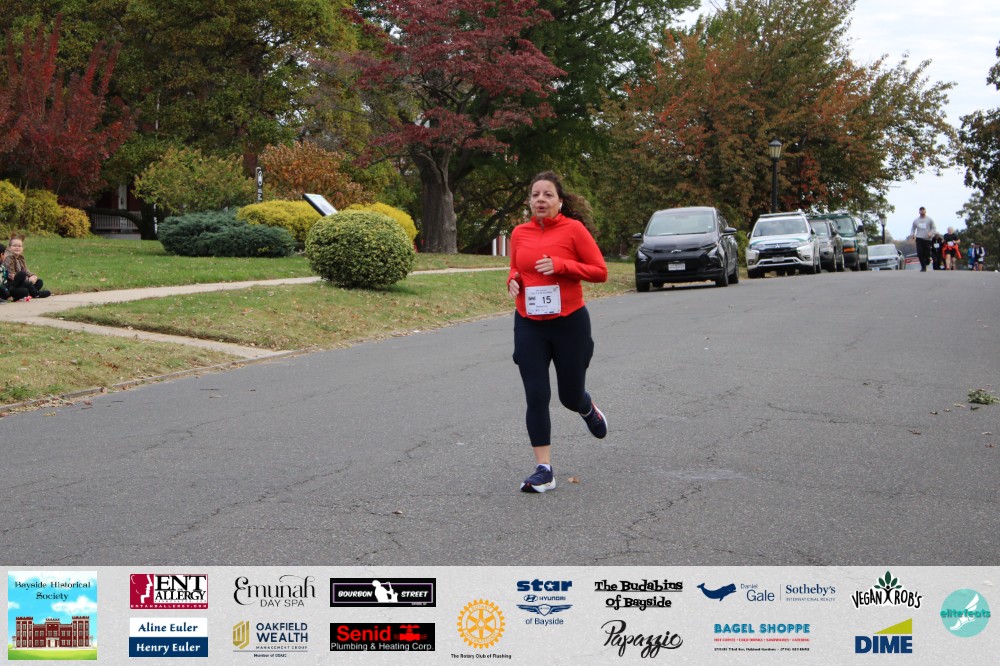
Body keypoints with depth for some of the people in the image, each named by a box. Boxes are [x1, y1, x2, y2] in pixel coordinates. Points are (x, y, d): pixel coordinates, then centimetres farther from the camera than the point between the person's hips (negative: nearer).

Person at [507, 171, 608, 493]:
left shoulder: (573, 229, -8)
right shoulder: (519, 233, 4)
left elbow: (600, 271, -8)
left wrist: (561, 265, -20)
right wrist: (513, 280, -4)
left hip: (569, 323, -3)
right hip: (529, 325, 3)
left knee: (571, 397, 9)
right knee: (536, 396, -5)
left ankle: (590, 411, 47)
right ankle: (544, 470, 1)